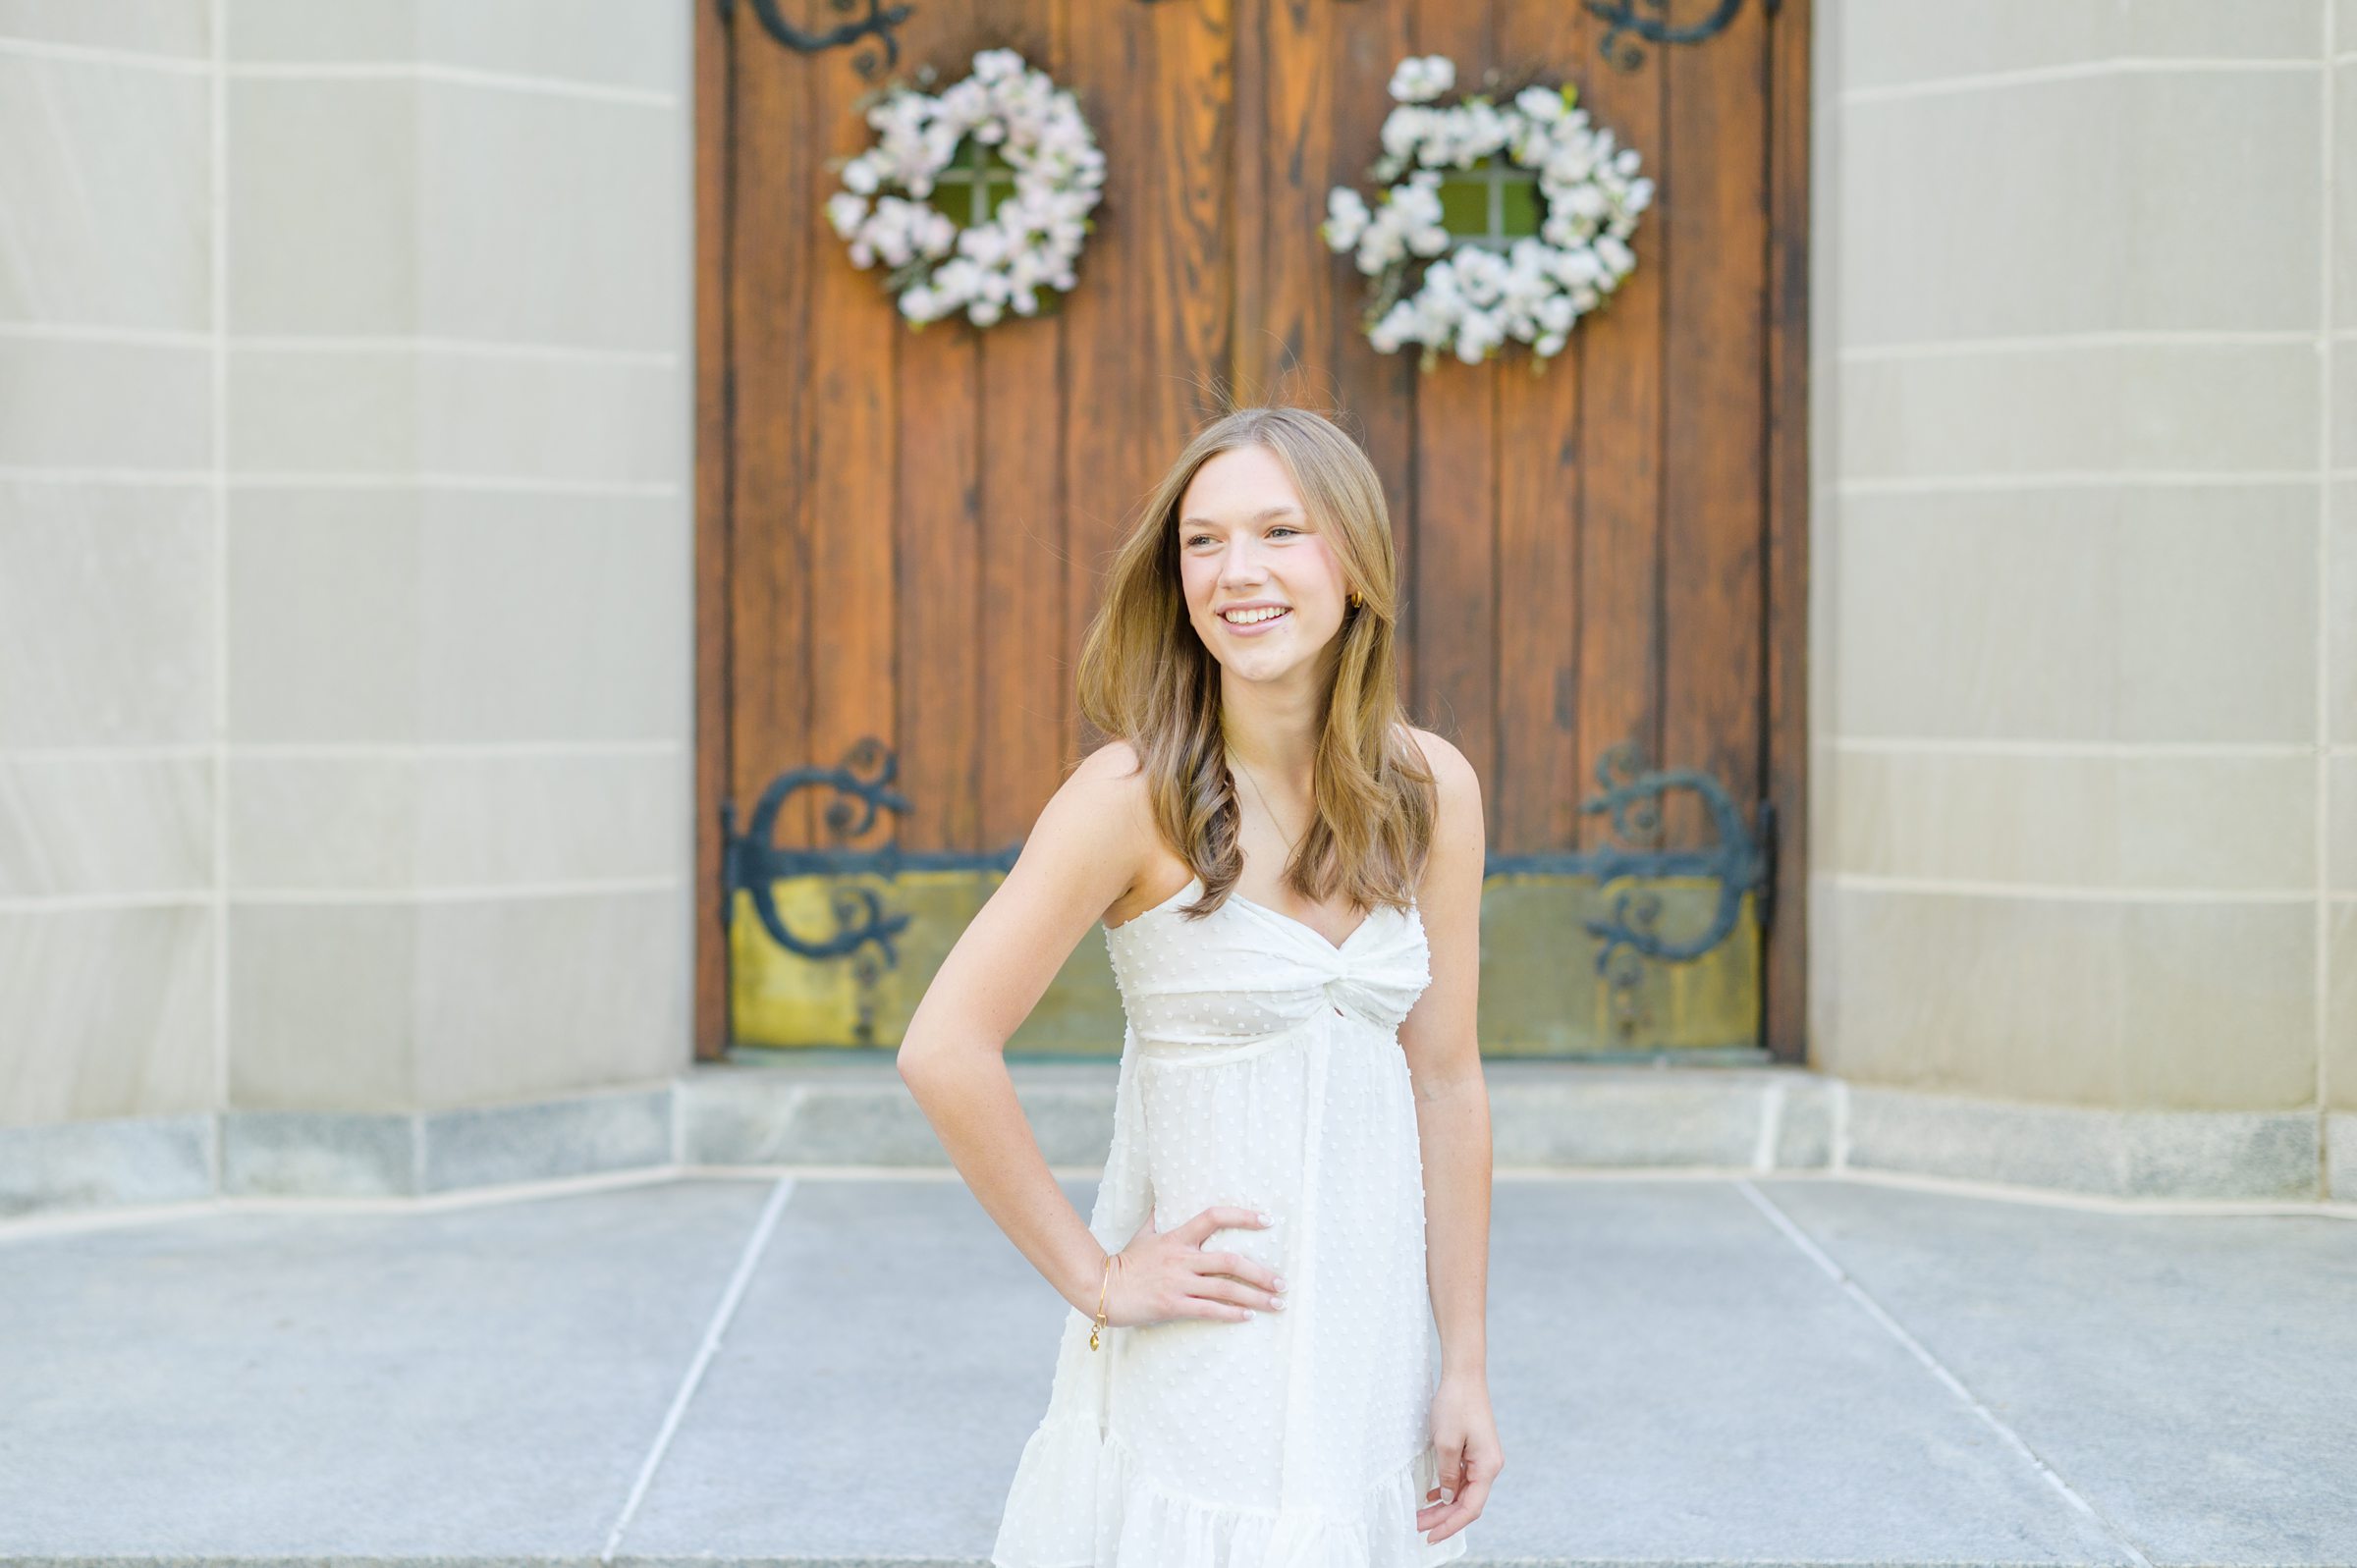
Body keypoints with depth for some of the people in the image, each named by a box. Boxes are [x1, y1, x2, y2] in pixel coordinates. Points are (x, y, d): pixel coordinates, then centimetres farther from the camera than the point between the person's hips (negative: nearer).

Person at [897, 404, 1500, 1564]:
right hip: (1200, 1350, -4)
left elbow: (1444, 1082, 4)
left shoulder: (1432, 790, -1)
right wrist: (1094, 1278, -12)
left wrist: (1465, 1366, 5)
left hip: (1371, 1329, 4)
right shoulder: (1137, 793, -15)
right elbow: (945, 1053, -19)